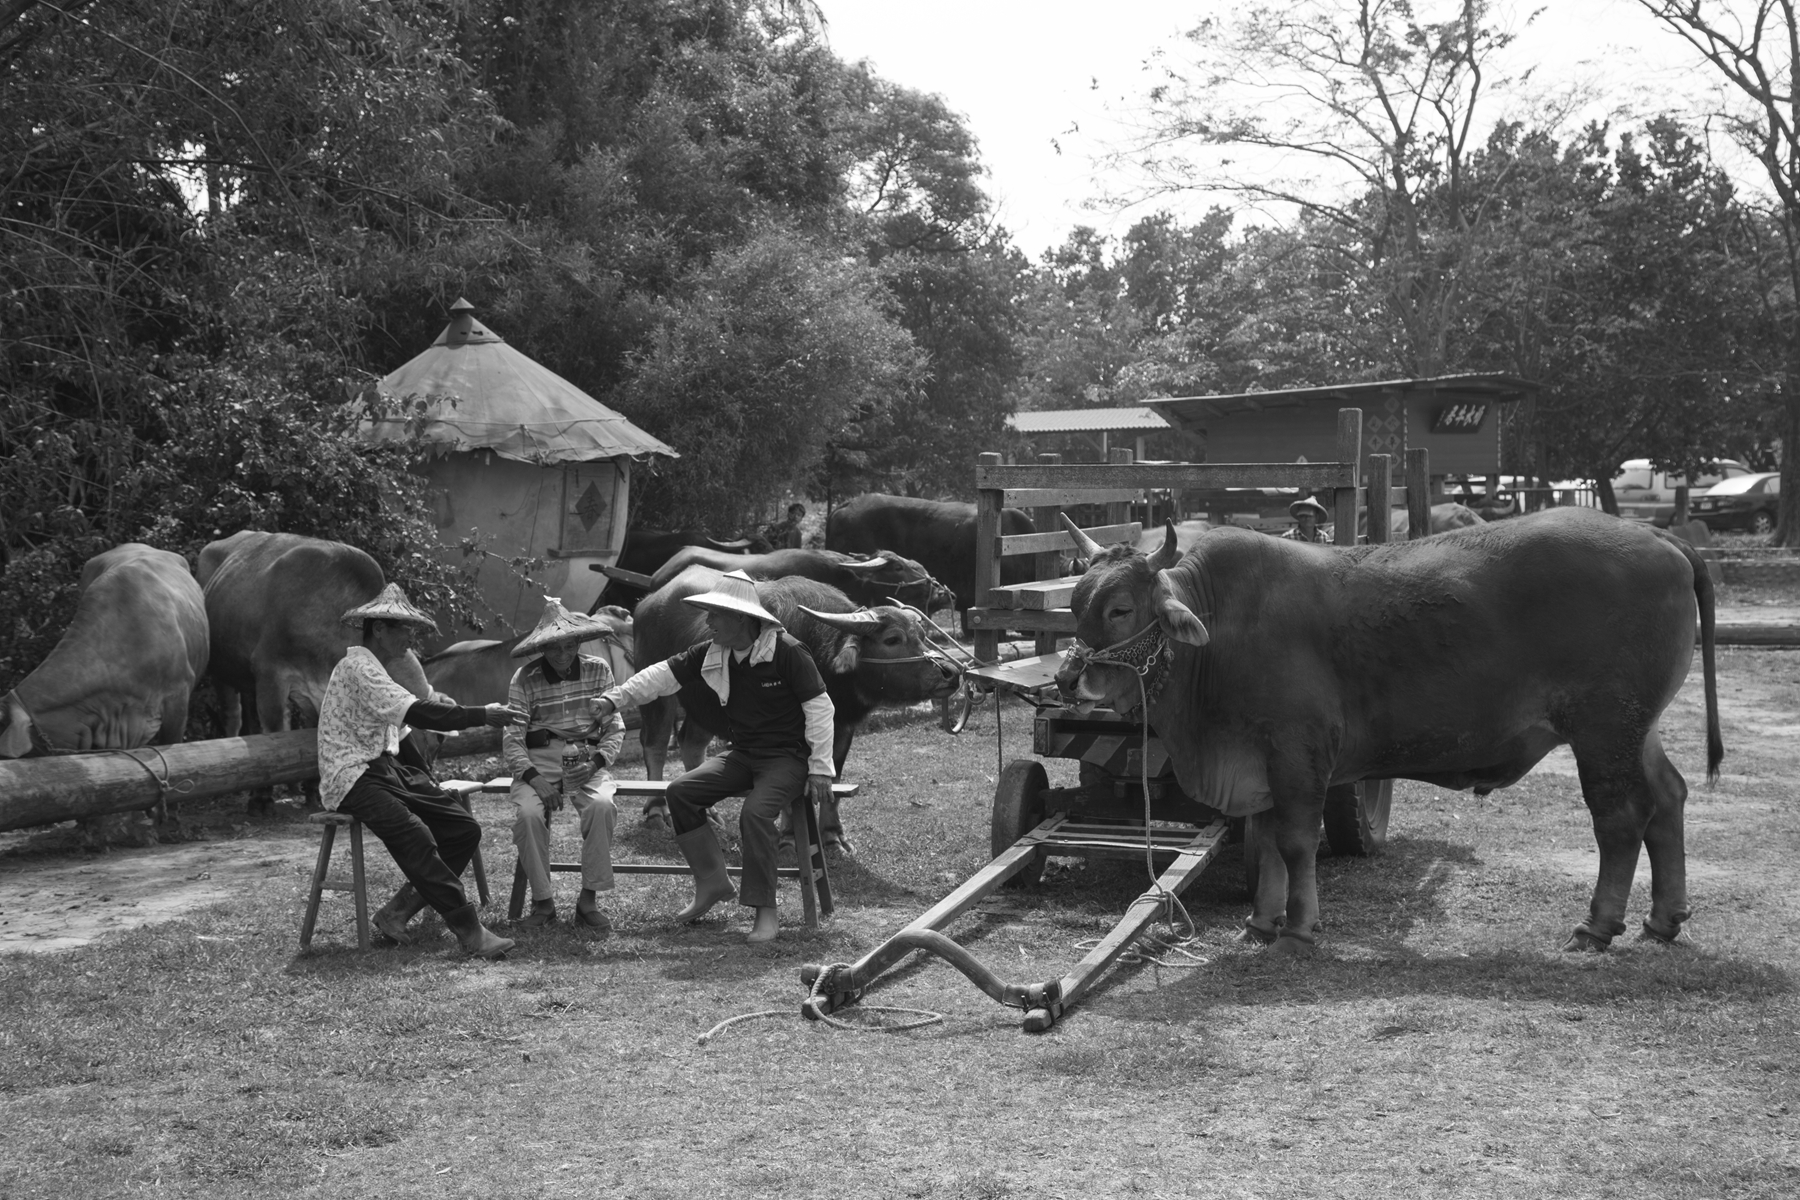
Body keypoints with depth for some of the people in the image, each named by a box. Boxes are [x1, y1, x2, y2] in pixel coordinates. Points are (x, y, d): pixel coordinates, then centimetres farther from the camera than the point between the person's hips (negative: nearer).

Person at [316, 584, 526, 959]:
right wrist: (483, 715, -27)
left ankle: (397, 911, -1)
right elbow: (416, 714, -25)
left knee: (464, 829, -5)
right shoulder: (359, 667, -13)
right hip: (352, 777, -10)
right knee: (414, 835, -32)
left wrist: (434, 703, 4)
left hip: (386, 767, 10)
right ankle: (469, 930, -32)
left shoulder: (380, 667, 21)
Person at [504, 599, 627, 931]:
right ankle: (542, 901, -12)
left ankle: (589, 900, -19)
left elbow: (616, 728, 5)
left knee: (602, 806, -31)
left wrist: (596, 762, -13)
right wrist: (534, 778, -20)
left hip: (586, 759, 1)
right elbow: (511, 739, -4)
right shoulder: (525, 679, -1)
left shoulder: (598, 671, 4)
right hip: (537, 761, -1)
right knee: (529, 814, -30)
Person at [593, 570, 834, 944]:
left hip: (788, 756, -7)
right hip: (743, 754, 7)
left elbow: (820, 708, -15)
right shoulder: (711, 654, 0)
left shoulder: (787, 652, -18)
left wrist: (820, 770, -16)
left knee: (755, 813, -31)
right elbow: (662, 675, 1)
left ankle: (765, 911, -17)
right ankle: (712, 883, 4)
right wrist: (613, 699, -10)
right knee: (681, 792, -8)